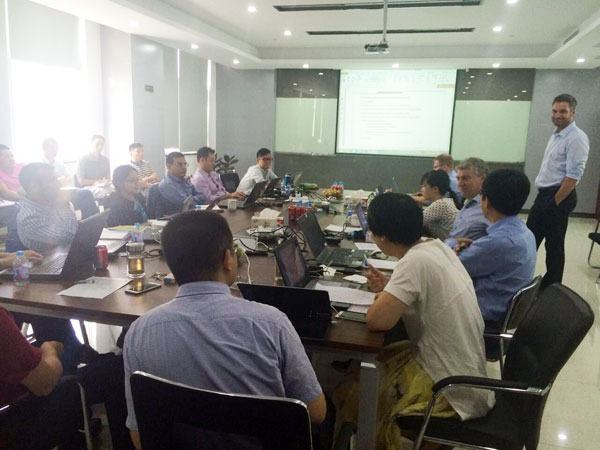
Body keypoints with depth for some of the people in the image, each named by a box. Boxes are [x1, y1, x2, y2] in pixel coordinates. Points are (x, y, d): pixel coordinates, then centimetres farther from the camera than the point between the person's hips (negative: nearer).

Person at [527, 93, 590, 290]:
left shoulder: (576, 138, -15)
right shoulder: (556, 134, 13)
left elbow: (573, 175, -20)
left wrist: (555, 202, -18)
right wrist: (545, 198, 15)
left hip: (559, 197, -9)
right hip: (543, 194, 9)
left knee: (554, 246, 3)